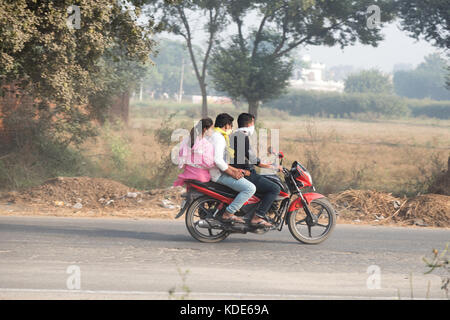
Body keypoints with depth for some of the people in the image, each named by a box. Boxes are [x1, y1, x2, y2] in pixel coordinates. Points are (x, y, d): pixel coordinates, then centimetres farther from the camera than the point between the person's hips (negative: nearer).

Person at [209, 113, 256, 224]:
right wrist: (233, 174, -18)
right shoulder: (219, 137, -15)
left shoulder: (214, 135, 19)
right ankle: (228, 213, -19)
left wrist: (234, 170, 15)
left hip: (216, 172, 11)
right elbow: (218, 160, -27)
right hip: (219, 175, -11)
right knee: (250, 188, -20)